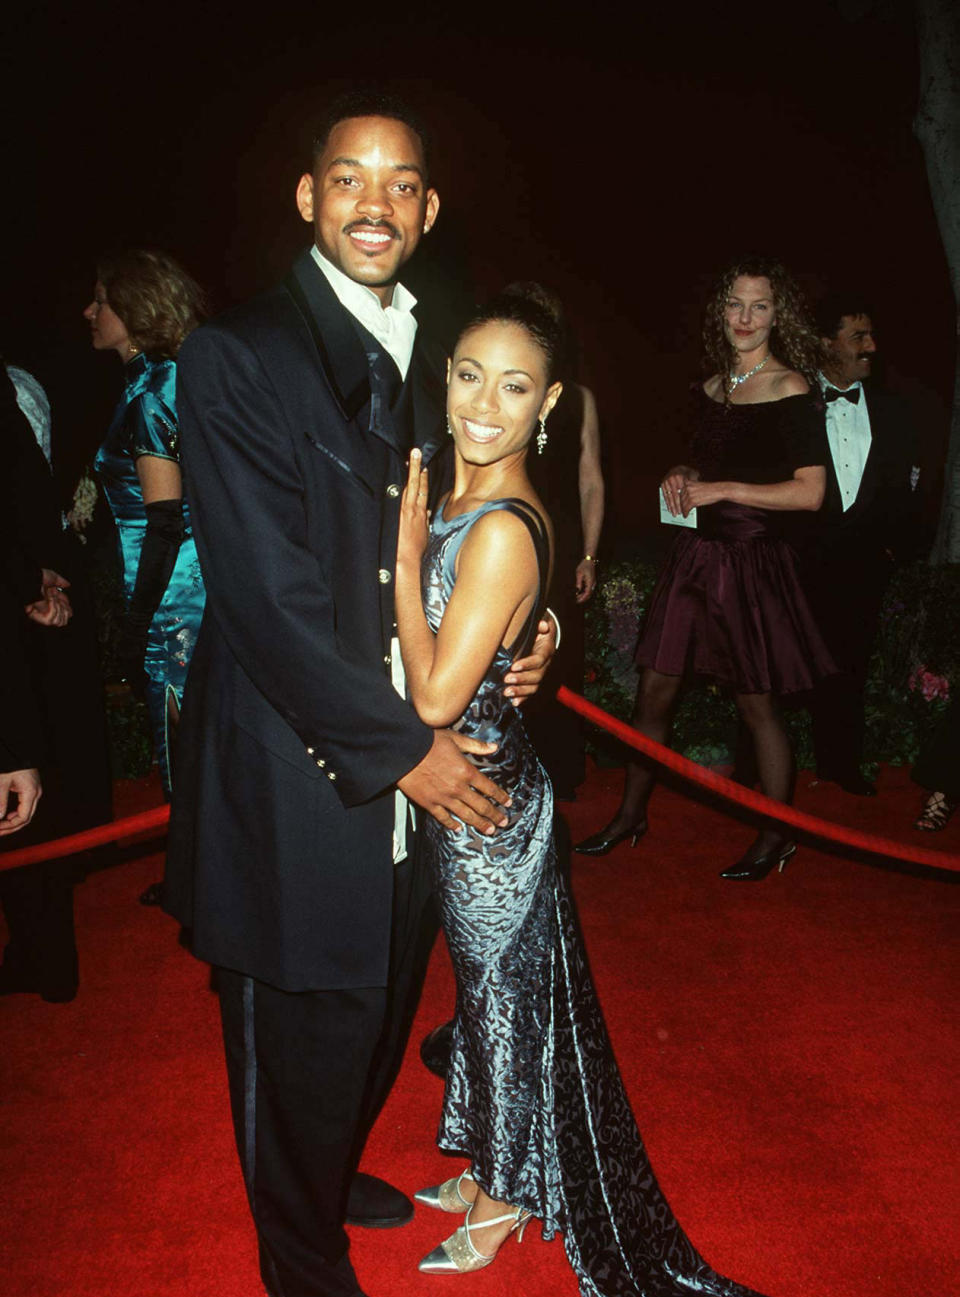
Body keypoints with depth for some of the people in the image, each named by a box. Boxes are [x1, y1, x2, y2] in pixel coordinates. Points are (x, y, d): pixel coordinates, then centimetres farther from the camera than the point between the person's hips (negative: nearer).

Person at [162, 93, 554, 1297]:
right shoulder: (235, 356, -11)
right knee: (302, 1035, 10)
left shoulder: (424, 367, 11)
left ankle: (329, 1178, 51)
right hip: (296, 779, -6)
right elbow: (269, 597, -18)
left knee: (381, 1010, 22)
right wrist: (401, 748, -16)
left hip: (417, 763, 7)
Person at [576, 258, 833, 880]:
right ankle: (631, 816, 24)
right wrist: (681, 476, 4)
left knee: (757, 704, 4)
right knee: (655, 689, 8)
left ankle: (777, 837, 23)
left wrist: (721, 490, -14)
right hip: (696, 552, 6)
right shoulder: (709, 389, 11)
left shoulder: (790, 390, -8)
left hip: (754, 560, -6)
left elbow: (810, 492, -13)